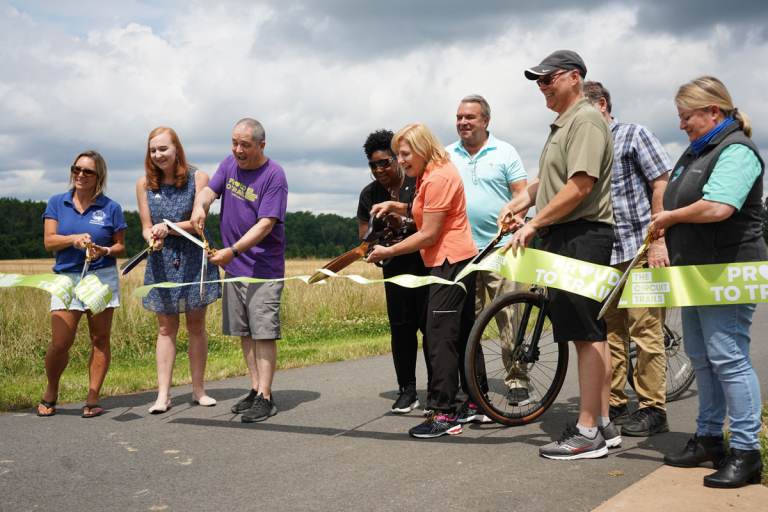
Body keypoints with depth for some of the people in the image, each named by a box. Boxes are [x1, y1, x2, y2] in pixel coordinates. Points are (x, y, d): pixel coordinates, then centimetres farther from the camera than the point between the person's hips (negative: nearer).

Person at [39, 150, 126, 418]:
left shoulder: (111, 208, 4)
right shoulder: (57, 203, 7)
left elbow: (120, 246, 7)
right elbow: (49, 241, 1)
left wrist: (104, 251, -14)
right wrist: (74, 239, -17)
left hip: (102, 277, 0)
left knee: (100, 339, 2)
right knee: (60, 343, -6)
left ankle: (92, 400, 10)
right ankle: (50, 394, 18)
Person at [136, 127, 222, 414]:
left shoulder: (197, 178, -7)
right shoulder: (144, 184, 0)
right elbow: (146, 226, 1)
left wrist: (169, 227, -28)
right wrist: (153, 238, -22)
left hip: (194, 260, -1)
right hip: (162, 262, 2)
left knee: (196, 326, 7)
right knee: (166, 328, 3)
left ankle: (198, 390, 17)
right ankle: (163, 394, 5)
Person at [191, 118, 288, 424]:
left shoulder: (274, 176, -13)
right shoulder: (229, 164, 8)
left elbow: (265, 224, -20)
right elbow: (210, 189, 0)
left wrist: (232, 251, -28)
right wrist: (200, 205, -25)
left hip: (264, 269, -7)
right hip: (233, 267, 7)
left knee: (263, 333, -6)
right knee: (244, 332, 11)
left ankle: (265, 398, -4)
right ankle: (255, 389, 20)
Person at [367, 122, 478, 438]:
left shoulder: (438, 177, -17)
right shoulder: (431, 174, 16)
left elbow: (429, 234, -18)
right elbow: (426, 214, 18)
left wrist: (388, 251, -12)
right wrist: (395, 207, 5)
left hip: (450, 263, -11)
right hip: (458, 261, 11)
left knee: (440, 338, -11)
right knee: (463, 334, 15)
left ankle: (443, 415, -10)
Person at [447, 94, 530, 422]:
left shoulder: (504, 152, 2)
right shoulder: (447, 156, 11)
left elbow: (521, 195, 0)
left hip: (500, 249, -3)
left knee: (509, 319, -2)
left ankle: (517, 382, 8)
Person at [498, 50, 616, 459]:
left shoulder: (586, 120, -11)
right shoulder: (562, 125, 21)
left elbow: (580, 186, -21)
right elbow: (550, 179, 26)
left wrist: (533, 224, -17)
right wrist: (520, 202, 9)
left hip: (582, 236, -10)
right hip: (564, 238, 10)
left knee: (586, 334, -8)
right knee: (590, 333, 13)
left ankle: (588, 433, -4)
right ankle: (603, 424, 20)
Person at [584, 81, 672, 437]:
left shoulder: (634, 136, -1)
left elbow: (662, 185, -6)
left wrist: (659, 240, -13)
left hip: (640, 250, -6)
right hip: (602, 254, 6)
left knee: (646, 332, -3)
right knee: (610, 333, 10)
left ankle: (653, 409, 4)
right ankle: (614, 405, 18)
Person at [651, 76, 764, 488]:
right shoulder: (696, 152, 15)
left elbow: (717, 207, -30)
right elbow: (675, 201, 21)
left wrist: (669, 217, -16)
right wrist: (664, 238, 5)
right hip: (697, 271, 10)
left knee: (728, 358, -8)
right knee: (700, 357, 14)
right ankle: (709, 438, 25)